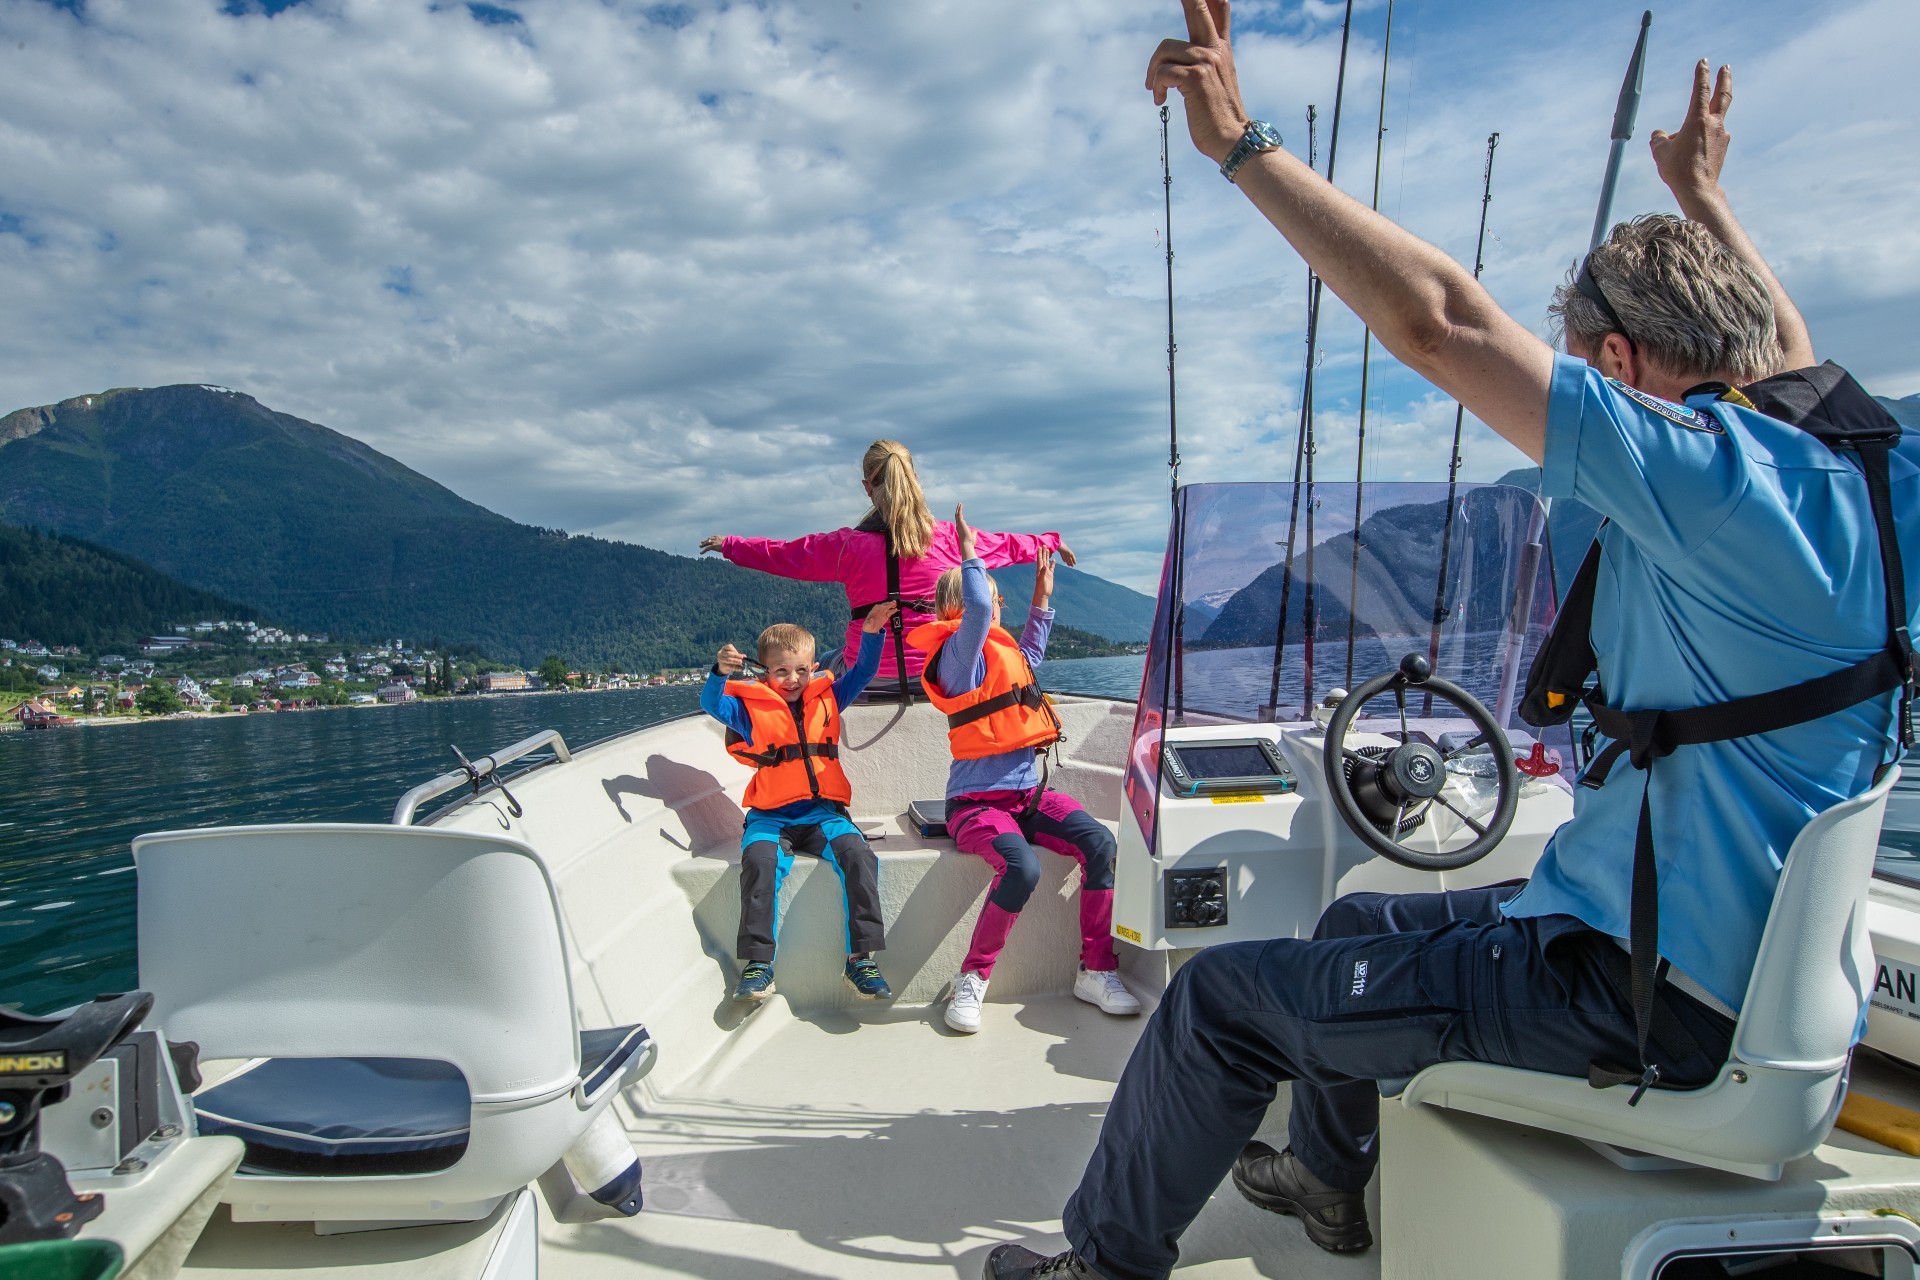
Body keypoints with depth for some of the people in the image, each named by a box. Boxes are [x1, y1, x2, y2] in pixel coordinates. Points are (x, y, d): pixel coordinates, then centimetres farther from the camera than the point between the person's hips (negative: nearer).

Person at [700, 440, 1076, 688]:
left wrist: (728, 544, 24)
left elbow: (782, 554, 7)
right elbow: (1006, 545, 12)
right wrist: (1052, 542, 31)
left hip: (870, 673, 0)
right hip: (935, 671, 1)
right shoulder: (949, 537, -4)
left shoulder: (848, 545, -5)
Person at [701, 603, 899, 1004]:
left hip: (822, 812, 2)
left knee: (858, 854, -25)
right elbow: (711, 704, -7)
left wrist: (872, 635, -2)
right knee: (759, 860, -32)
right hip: (771, 815, -2)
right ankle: (758, 963, -21)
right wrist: (720, 673, -28)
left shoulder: (826, 698, 15)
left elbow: (861, 673, 15)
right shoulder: (749, 707, 7)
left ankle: (861, 958, -19)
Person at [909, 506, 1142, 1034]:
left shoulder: (999, 651, 17)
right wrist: (969, 552, -18)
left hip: (1028, 793, 8)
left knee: (1099, 842, -17)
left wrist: (1042, 598, 38)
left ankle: (1097, 972, -6)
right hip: (978, 802, -8)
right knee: (1023, 868, -34)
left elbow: (1028, 658, 39)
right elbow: (976, 608, -30)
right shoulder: (960, 652, -10)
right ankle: (971, 981, -12)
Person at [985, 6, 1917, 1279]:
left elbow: (1440, 321, -31)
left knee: (1223, 995, -3)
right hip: (1728, 953, 10)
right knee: (1358, 922, 26)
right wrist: (1702, 199, 34)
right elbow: (1782, 350, 25)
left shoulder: (1718, 479, -26)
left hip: (1644, 994, -10)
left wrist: (1245, 143, -25)